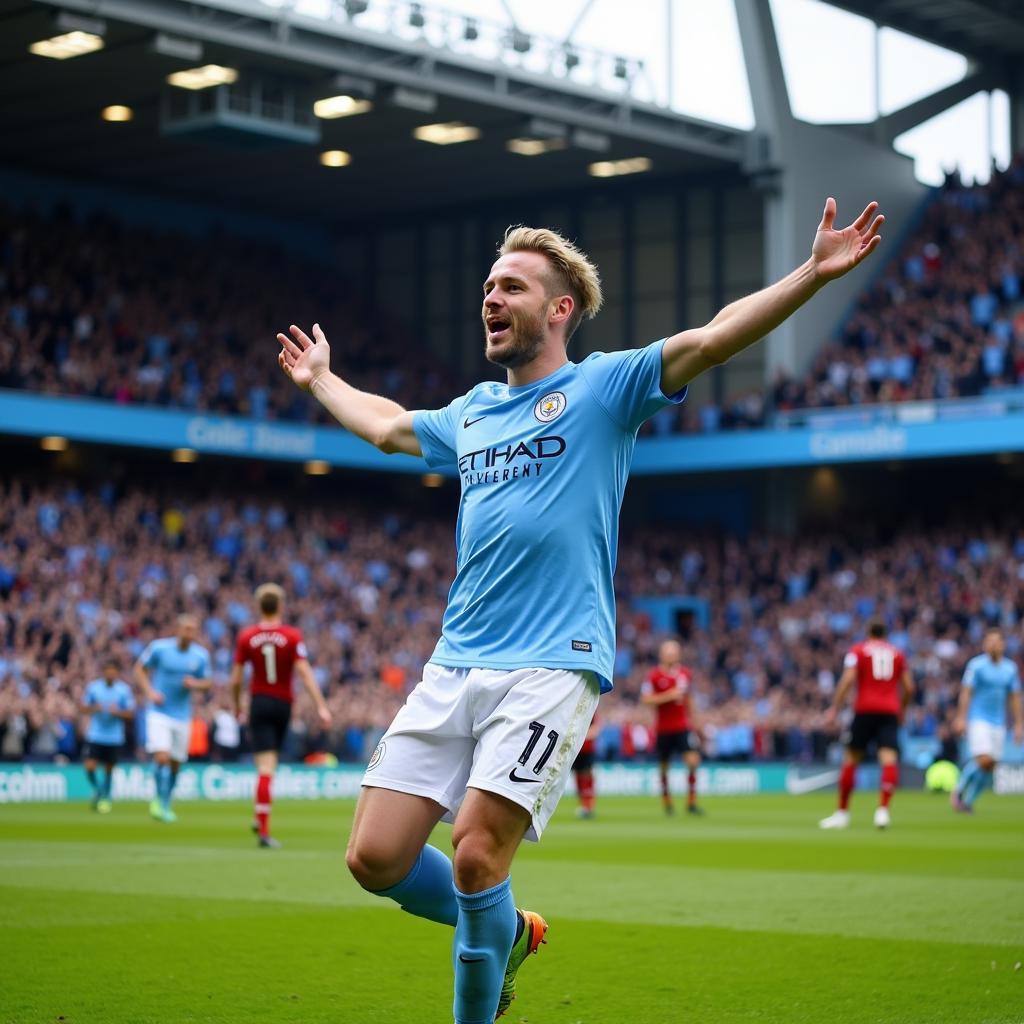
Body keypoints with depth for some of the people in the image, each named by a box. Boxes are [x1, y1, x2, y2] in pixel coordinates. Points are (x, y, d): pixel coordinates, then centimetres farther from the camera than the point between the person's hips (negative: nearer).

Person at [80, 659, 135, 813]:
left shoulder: (124, 689, -2)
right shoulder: (93, 687, -1)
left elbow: (131, 713, 0)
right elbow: (84, 707, 7)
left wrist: (118, 712, -19)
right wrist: (94, 708, -14)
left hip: (114, 736, 0)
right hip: (95, 735, 0)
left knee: (109, 768, 6)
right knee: (89, 766, -11)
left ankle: (106, 797, 26)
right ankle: (97, 789, 18)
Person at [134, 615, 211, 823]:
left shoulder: (201, 655, 0)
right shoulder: (159, 647, -9)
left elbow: (206, 682, 11)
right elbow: (139, 668, 3)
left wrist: (195, 684, -13)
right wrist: (150, 691, -11)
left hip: (182, 715, 4)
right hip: (159, 712, -4)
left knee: (175, 764, 9)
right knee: (162, 757, -20)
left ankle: (165, 804, 29)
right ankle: (159, 800, -3)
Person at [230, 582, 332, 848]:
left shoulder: (246, 637, -3)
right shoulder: (292, 636, -7)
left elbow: (236, 679, 1)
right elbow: (305, 673, -14)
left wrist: (237, 706, 17)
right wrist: (321, 707, -14)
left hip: (259, 703, 0)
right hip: (283, 704, 0)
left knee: (266, 767, -4)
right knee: (268, 763, 18)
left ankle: (263, 826, -14)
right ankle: (261, 822, 20)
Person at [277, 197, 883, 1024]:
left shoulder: (603, 385, 2)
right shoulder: (471, 413, 20)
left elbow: (714, 337, -11)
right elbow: (385, 426, 41)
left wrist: (815, 273, -23)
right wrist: (319, 378, 52)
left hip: (552, 667, -6)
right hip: (453, 665, 6)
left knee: (476, 857, -17)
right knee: (376, 859, 0)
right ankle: (506, 933, 27)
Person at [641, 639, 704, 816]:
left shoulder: (686, 674, 7)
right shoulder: (654, 675, -6)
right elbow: (645, 699, -12)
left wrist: (691, 720, 23)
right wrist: (668, 696, -20)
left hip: (683, 727, 2)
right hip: (663, 728, -2)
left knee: (693, 760, -14)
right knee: (663, 766, 7)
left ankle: (691, 802, -6)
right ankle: (667, 801, 25)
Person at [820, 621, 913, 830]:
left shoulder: (858, 650, 7)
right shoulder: (897, 653, 15)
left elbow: (847, 680, -7)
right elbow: (909, 688, 11)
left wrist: (834, 709, -7)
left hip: (865, 710, -1)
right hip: (890, 711, 1)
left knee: (851, 759, 7)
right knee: (889, 758, -8)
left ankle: (842, 812, 11)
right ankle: (883, 809, -26)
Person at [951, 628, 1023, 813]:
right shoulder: (976, 665, -5)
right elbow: (966, 692, -6)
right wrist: (961, 718, -13)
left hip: (998, 723, 5)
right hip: (978, 720, -5)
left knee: (991, 766, 1)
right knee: (984, 759, -20)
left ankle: (968, 800, 15)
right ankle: (959, 791, 0)